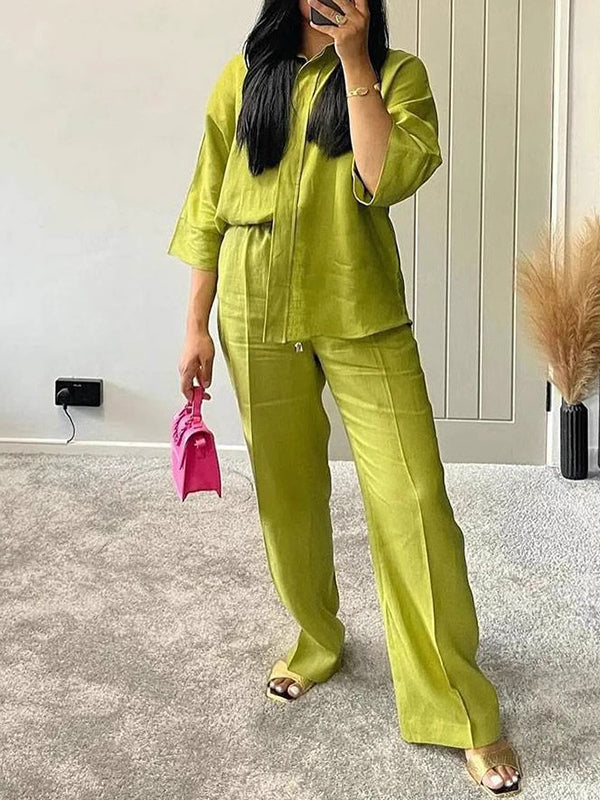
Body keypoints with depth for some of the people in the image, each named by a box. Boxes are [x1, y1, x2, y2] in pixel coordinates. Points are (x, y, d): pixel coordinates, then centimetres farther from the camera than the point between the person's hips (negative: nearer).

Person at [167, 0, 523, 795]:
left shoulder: (397, 73, -1)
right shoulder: (244, 77, 6)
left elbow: (386, 179, -18)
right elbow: (208, 207, 7)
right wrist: (196, 324, 4)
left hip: (363, 319, -2)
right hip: (259, 321, 3)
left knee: (412, 502, -7)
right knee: (287, 495, 14)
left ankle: (461, 708, 2)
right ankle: (317, 641, 37)